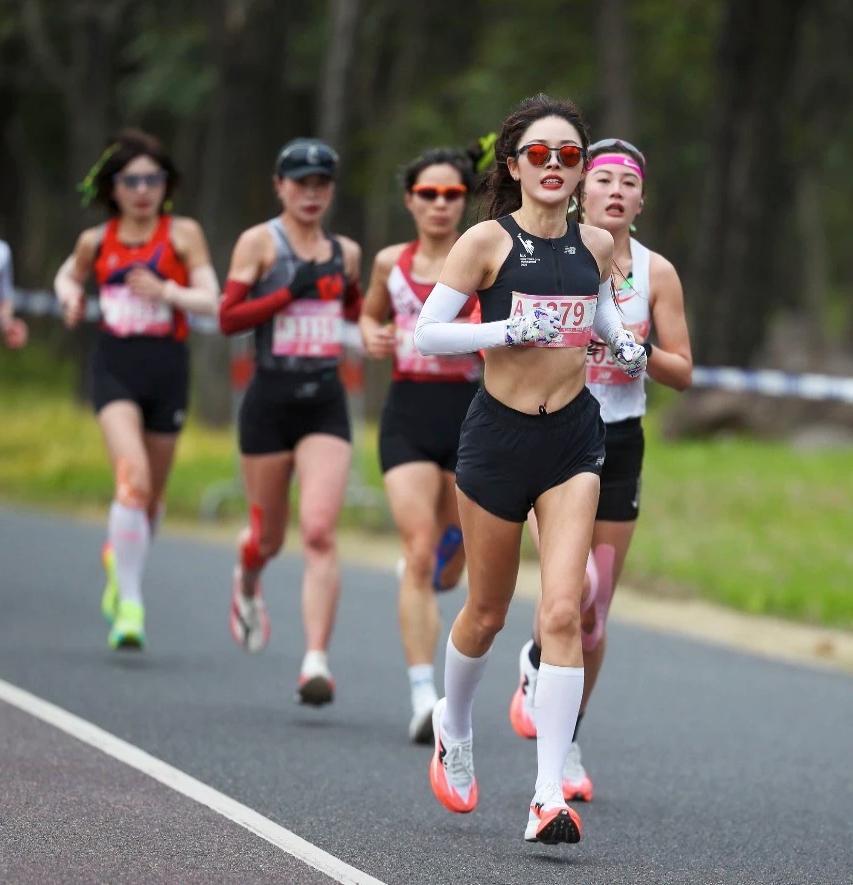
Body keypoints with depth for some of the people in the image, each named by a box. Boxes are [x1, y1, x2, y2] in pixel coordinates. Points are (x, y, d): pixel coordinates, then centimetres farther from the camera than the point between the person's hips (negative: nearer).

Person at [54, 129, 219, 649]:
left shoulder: (183, 234, 0)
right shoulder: (96, 241, 7)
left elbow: (211, 300, -6)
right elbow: (69, 275, 28)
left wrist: (166, 292, -22)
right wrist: (71, 297, 6)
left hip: (168, 367, 1)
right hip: (115, 367, -1)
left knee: (153, 493, 11)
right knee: (133, 479, -21)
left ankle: (121, 559, 44)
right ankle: (129, 606, -20)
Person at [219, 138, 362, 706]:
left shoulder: (346, 252, 12)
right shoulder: (260, 242, -1)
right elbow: (228, 318, -8)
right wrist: (290, 292, -17)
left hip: (326, 402, 2)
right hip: (271, 398, -2)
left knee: (320, 532, -14)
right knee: (269, 536, 10)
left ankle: (317, 661, -18)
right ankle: (247, 585, 47)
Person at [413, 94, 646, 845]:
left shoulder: (597, 245, 3)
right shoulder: (489, 241, -9)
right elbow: (427, 334, -12)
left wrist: (623, 340, 4)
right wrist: (511, 330, -23)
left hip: (574, 438, 2)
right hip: (500, 436, -2)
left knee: (563, 613, -11)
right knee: (487, 612, 13)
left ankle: (550, 792, -13)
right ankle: (453, 732, 42)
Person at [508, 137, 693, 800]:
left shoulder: (656, 273, 2)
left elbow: (682, 373, 4)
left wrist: (635, 347, -14)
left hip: (619, 445, 3)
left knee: (597, 611, 7)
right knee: (576, 584, -22)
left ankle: (568, 744, 24)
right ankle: (538, 662, 11)